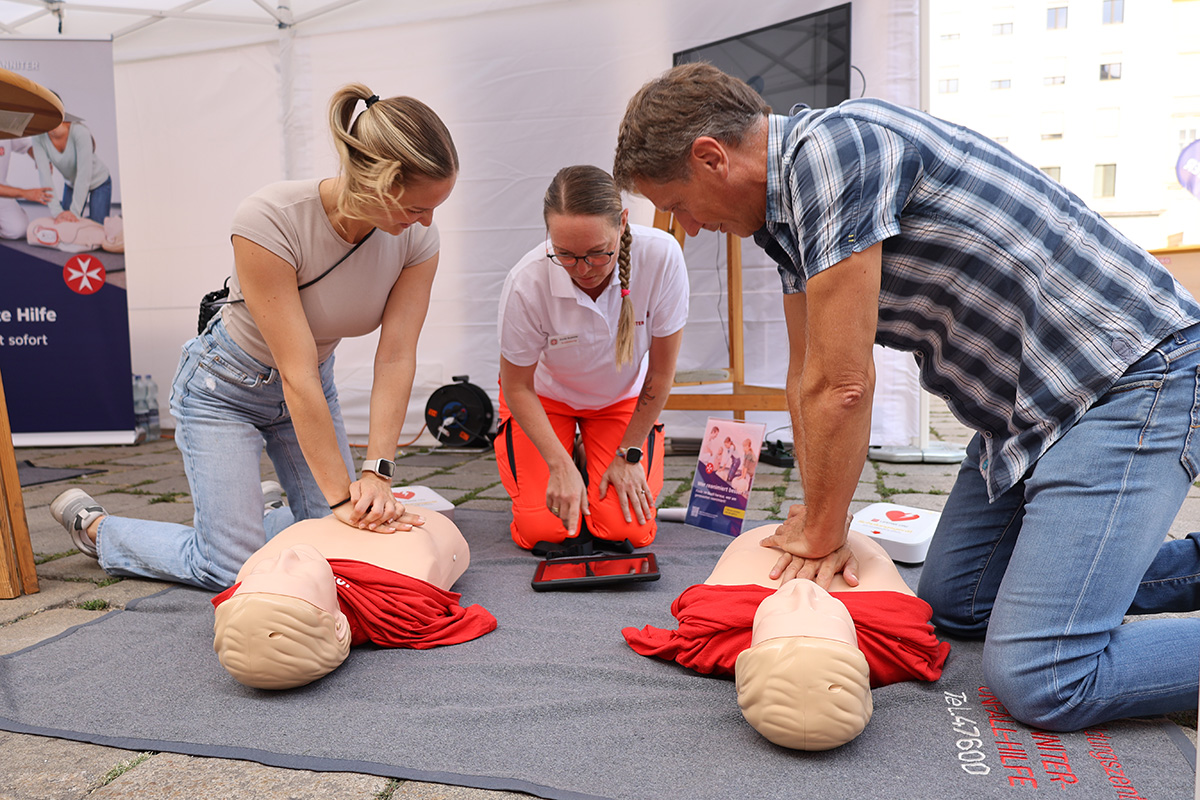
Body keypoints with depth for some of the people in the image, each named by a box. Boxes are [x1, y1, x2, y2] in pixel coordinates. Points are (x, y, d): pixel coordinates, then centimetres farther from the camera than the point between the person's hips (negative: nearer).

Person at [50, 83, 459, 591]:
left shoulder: (417, 237, -19)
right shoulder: (270, 219, -34)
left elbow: (396, 359, -20)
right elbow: (297, 373, -33)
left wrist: (377, 472, -28)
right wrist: (341, 494, -31)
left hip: (313, 387, 5)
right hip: (224, 387, -5)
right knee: (233, 568, -5)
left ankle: (252, 509, 33)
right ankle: (93, 525, 21)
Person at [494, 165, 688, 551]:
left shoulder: (661, 256, -33)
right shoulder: (526, 283, -34)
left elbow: (661, 370, -18)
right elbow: (517, 387, -15)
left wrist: (629, 454, -10)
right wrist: (560, 464, -23)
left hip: (623, 396, 1)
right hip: (545, 395, 0)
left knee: (626, 530, -13)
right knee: (544, 530, -12)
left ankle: (603, 462, 20)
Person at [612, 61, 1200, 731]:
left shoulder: (831, 146, -23)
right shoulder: (784, 202, 9)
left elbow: (843, 385, -22)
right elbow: (809, 375, 12)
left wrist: (823, 534, -8)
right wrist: (819, 523, 10)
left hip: (1132, 376, -10)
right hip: (1032, 400, 10)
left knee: (1040, 683, -16)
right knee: (952, 605, 17)